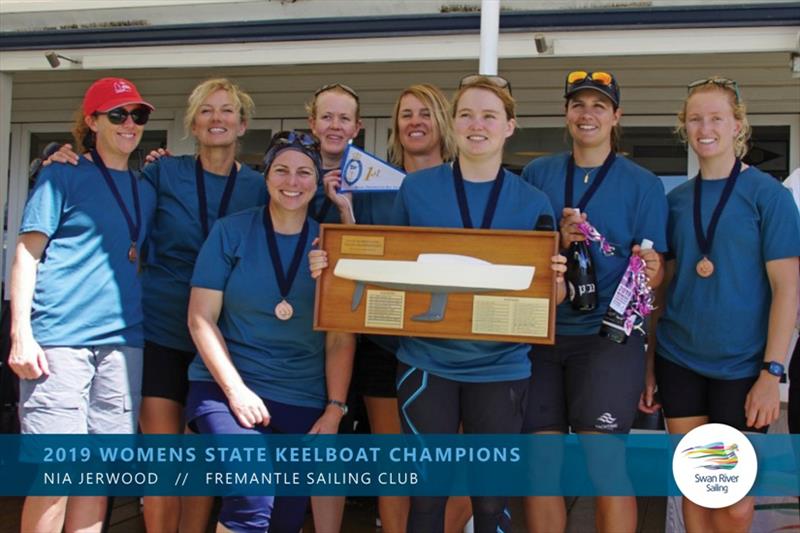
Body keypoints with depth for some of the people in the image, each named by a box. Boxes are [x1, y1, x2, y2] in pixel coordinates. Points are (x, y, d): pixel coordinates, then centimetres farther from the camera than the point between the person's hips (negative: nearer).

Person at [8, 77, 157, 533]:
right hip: (59, 339, -5)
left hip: (122, 341, 5)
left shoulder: (145, 190, 19)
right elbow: (28, 252, -3)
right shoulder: (64, 175, 3)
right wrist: (21, 332, -11)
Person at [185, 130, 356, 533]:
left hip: (303, 401, 3)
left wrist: (335, 409, -5)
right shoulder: (231, 232, 0)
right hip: (226, 387, -3)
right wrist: (236, 389, -13)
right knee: (254, 497, -25)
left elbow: (341, 338, 5)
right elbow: (201, 318, -3)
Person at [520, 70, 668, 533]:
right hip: (542, 333, 3)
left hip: (608, 334, -2)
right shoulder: (537, 174, 9)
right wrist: (558, 241, -11)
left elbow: (655, 269, 1)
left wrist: (649, 267, -22)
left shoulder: (643, 184, 3)